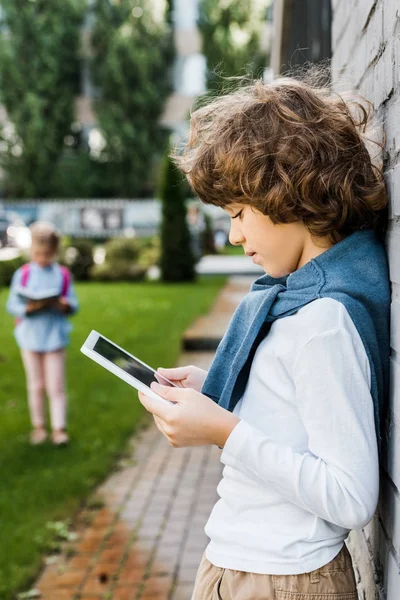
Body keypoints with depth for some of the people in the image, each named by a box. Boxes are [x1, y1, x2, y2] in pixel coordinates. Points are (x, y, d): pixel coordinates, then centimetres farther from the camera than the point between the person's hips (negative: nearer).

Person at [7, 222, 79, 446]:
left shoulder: (63, 274, -1)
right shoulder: (23, 274, -1)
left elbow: (74, 305, 0)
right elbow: (12, 305, -3)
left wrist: (62, 304, -21)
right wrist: (29, 307, -22)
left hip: (55, 336, -1)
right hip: (30, 336, 1)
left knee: (56, 386, -2)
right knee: (36, 385, 11)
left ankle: (59, 428, 3)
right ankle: (39, 426, 23)